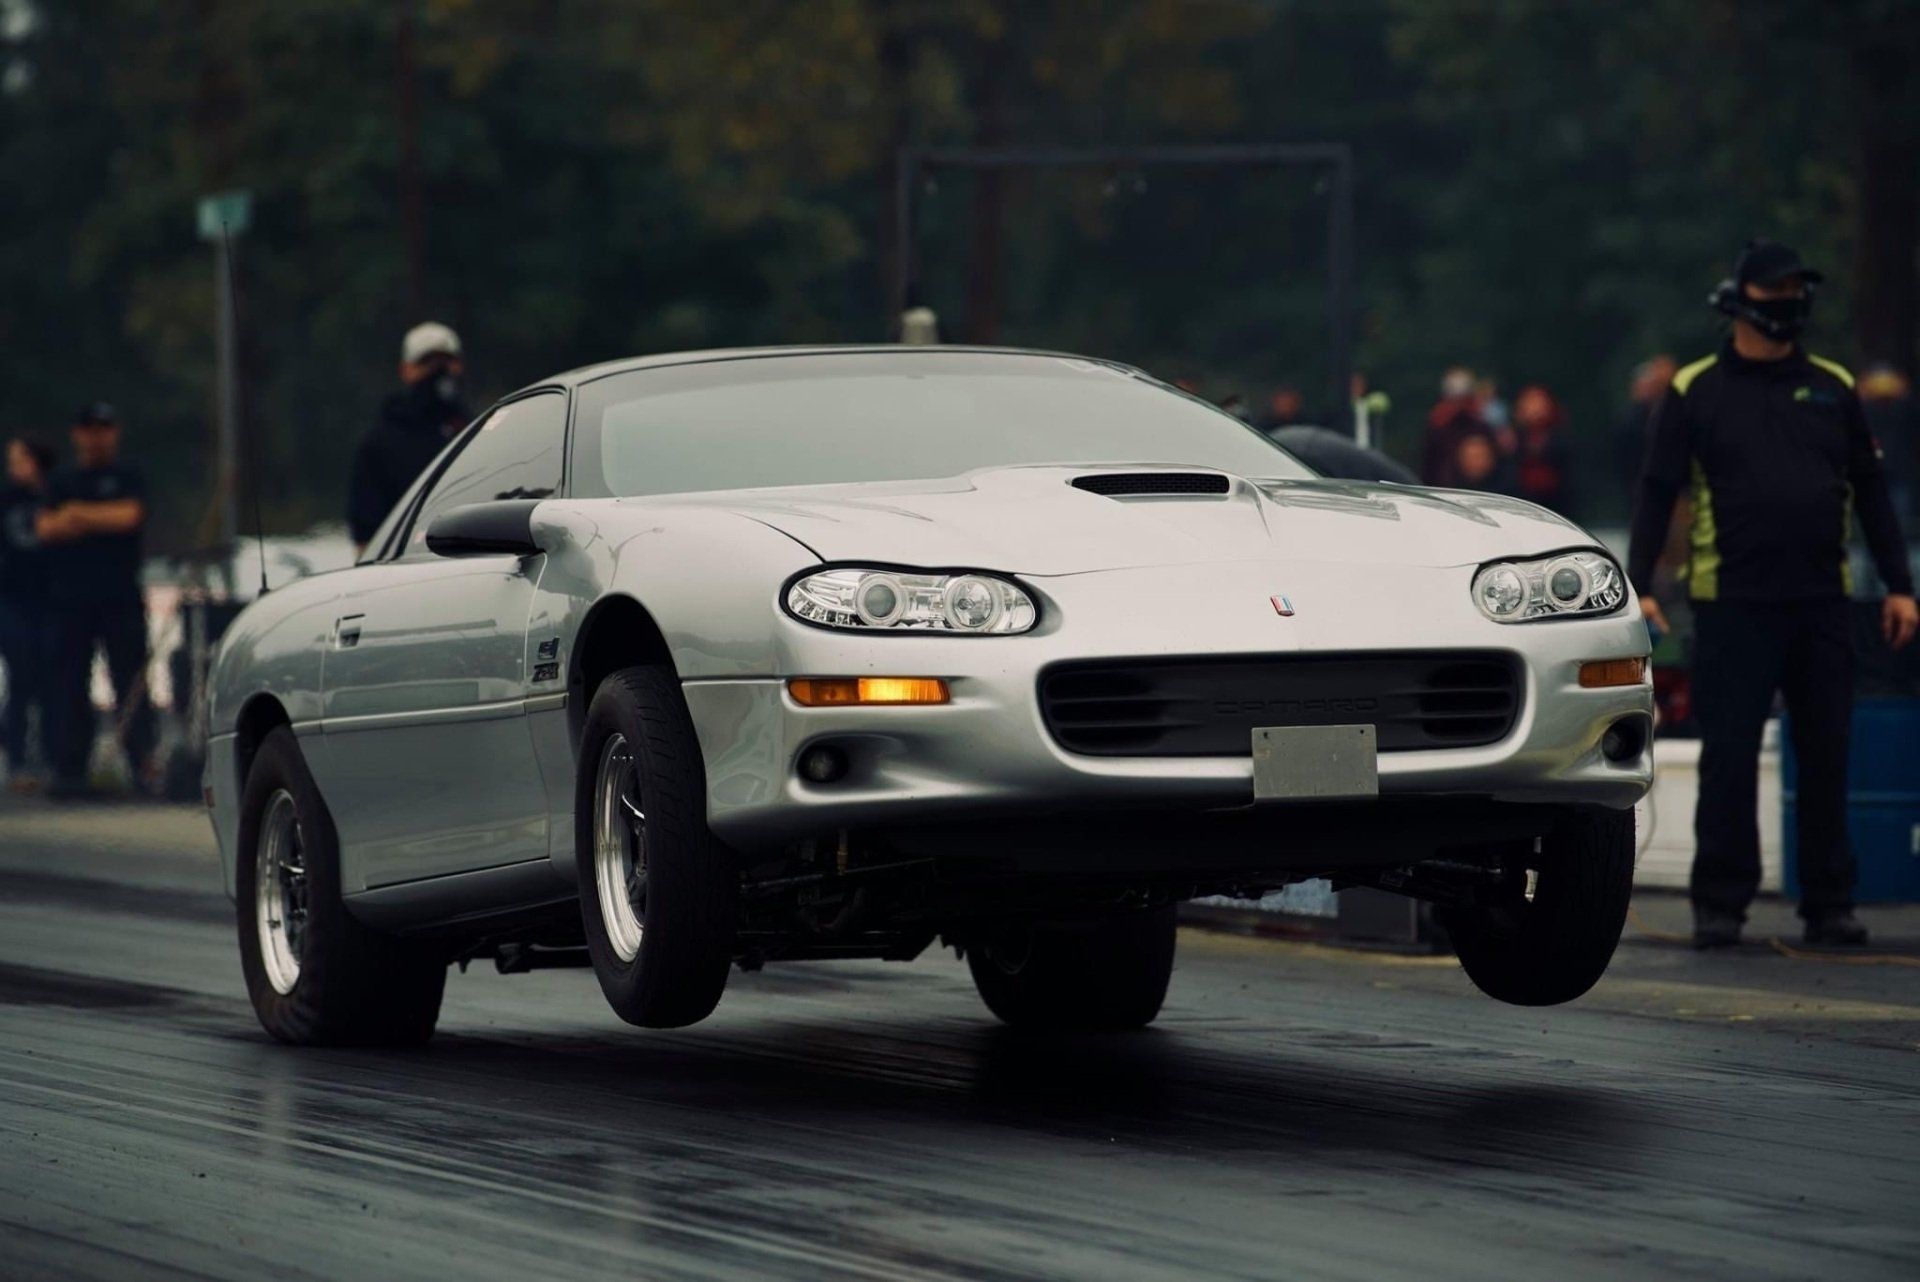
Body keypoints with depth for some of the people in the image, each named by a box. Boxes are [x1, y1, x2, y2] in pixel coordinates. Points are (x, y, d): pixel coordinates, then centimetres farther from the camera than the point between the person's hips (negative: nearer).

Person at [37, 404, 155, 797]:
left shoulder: (127, 479, 9)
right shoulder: (60, 482, 17)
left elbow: (129, 515, -9)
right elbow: (45, 528, 4)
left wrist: (79, 515, -5)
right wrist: (103, 520, -8)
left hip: (120, 599, -3)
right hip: (68, 599, 3)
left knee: (131, 683, -8)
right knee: (69, 687, 1)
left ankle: (143, 761, -11)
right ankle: (70, 769, 2)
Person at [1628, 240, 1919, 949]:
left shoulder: (1832, 387, 11)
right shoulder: (1695, 390, 3)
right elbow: (1657, 492, 2)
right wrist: (1639, 585, -7)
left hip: (1821, 600, 3)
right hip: (1731, 603, -3)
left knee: (1826, 756, 5)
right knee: (1729, 758, -2)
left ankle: (1829, 904, 12)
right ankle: (1720, 904, 5)